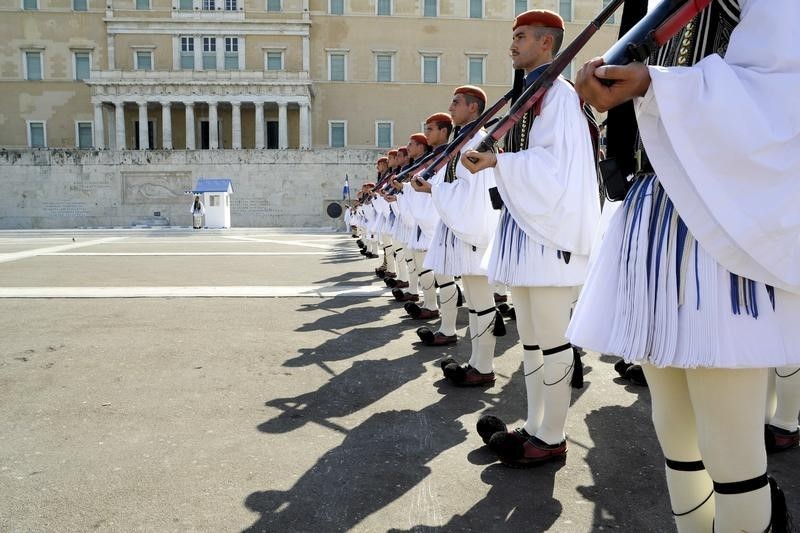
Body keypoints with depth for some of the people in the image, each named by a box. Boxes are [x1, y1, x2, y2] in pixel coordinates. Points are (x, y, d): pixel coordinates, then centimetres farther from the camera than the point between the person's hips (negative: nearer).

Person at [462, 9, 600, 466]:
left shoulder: (560, 93, -6)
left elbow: (556, 163, -16)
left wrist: (498, 161, -19)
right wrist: (493, 162, 9)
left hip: (550, 228, -10)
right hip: (525, 225, 10)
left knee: (551, 340, -2)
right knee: (530, 339, 13)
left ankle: (553, 437, 10)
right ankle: (536, 427, 23)